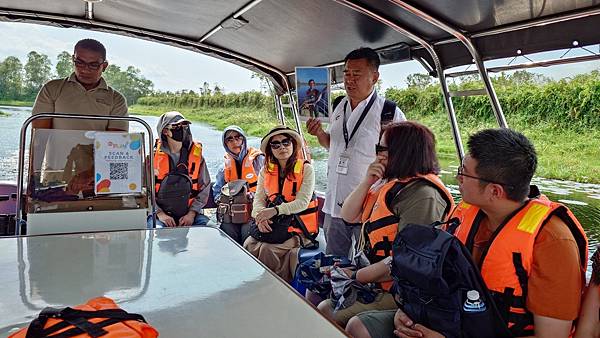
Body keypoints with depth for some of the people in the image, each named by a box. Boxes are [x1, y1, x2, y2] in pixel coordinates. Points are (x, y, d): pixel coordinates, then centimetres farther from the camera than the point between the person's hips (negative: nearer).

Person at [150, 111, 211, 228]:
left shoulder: (196, 156, 6)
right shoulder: (153, 157, 1)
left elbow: (204, 189, 7)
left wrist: (192, 213, -4)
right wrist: (160, 214, -10)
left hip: (188, 215, 2)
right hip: (161, 213, -2)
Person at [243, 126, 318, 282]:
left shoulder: (306, 169, -5)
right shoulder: (266, 170, 10)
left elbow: (302, 202, -15)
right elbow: (258, 199, 5)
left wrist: (275, 210, -27)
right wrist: (261, 216, -18)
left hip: (298, 227, -5)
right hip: (271, 224, 5)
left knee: (267, 249, -26)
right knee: (248, 245, -19)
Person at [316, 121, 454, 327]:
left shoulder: (423, 195, -22)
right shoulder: (389, 183, 8)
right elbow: (348, 216, 8)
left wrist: (355, 276, -16)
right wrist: (367, 181, -7)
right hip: (369, 269, 9)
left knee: (325, 313, -16)